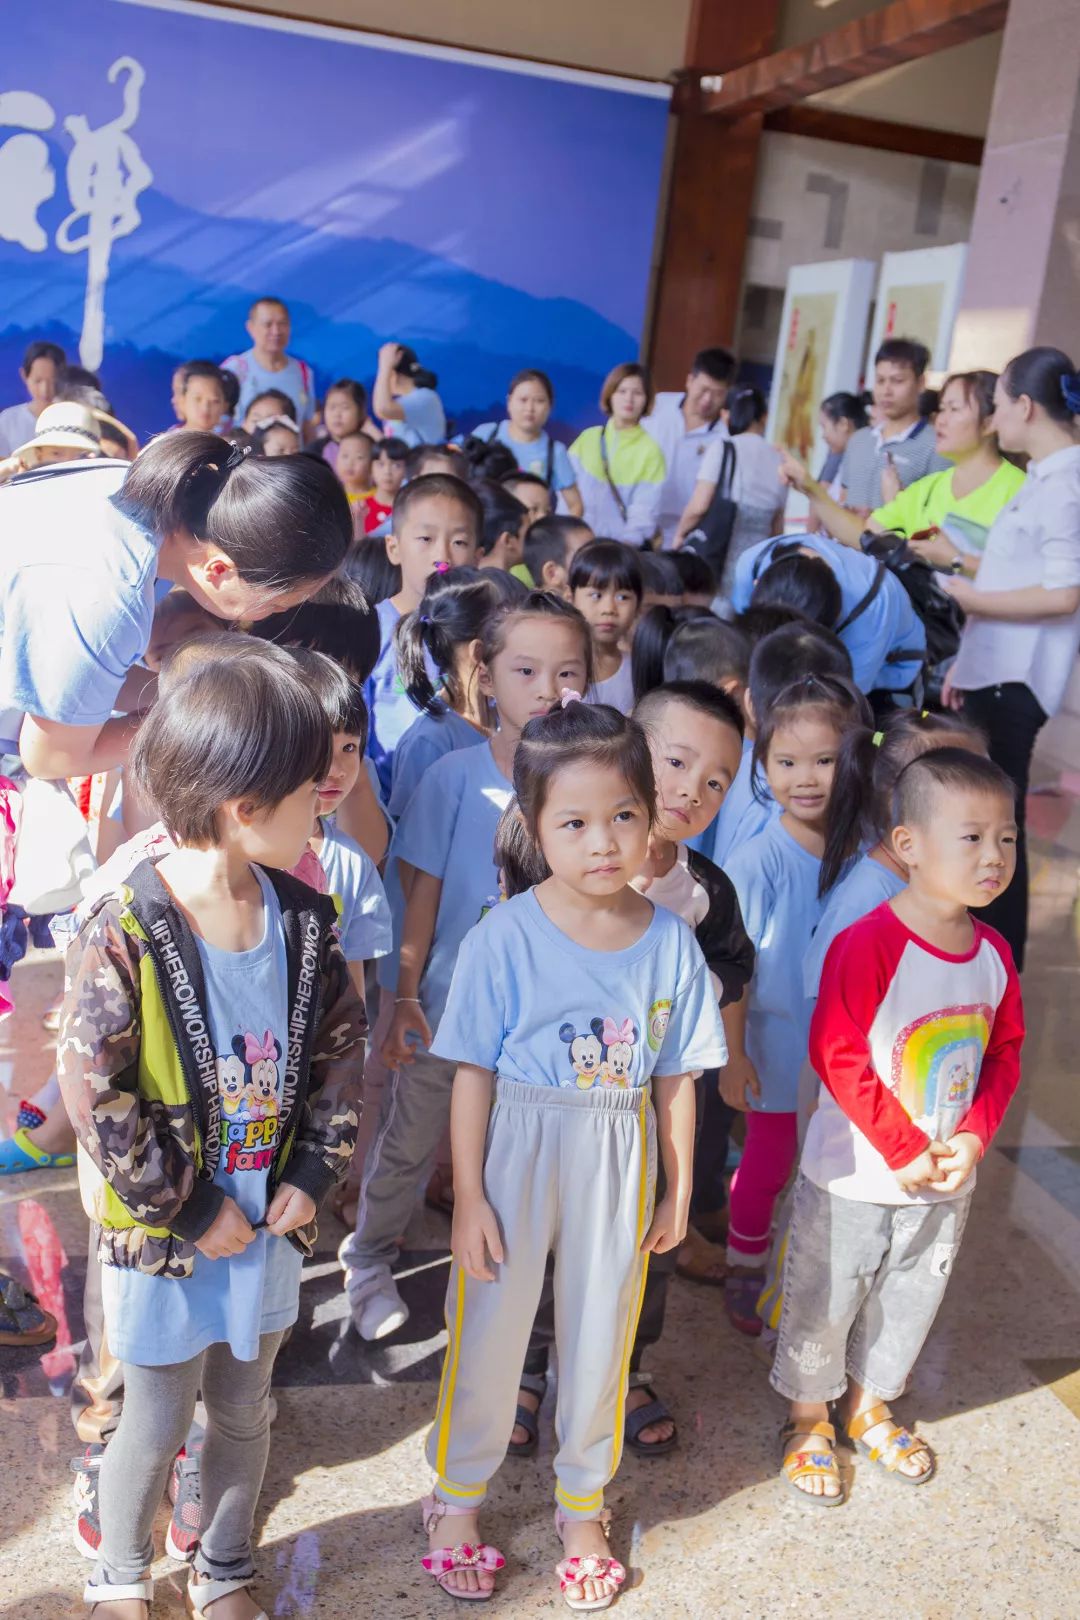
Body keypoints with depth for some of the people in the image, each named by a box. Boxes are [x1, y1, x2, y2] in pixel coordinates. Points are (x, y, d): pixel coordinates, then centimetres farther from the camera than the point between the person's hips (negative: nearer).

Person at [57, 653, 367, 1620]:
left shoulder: (305, 916, -7)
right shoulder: (125, 933, -23)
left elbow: (342, 1047, 2)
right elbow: (94, 1093, -20)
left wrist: (315, 1172, -5)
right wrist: (188, 1210, -16)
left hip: (270, 1217, 4)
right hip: (162, 1231, -4)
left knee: (244, 1412, 21)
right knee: (157, 1424, 14)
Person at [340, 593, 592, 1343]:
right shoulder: (454, 777, -13)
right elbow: (422, 890, -7)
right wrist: (404, 995, -7)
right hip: (447, 999, -1)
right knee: (407, 1146, 16)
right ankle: (369, 1261, 40)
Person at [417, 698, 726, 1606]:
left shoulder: (671, 942, -9)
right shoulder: (505, 939, -16)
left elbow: (677, 1078, 1)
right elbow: (473, 1075, -10)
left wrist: (679, 1191, 6)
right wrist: (469, 1196, -8)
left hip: (619, 1162, 2)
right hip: (516, 1150, -2)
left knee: (601, 1336, 18)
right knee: (489, 1330, 13)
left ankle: (582, 1505, 43)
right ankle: (459, 1495, 39)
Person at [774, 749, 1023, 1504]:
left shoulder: (994, 952, -3)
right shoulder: (868, 945, -24)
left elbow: (1005, 1054, 5)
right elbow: (838, 1055, -24)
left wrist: (972, 1138, -9)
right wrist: (905, 1151, -21)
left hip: (947, 1182, 6)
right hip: (854, 1177, -6)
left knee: (910, 1300, 23)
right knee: (823, 1301, 12)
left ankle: (869, 1404, 48)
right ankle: (809, 1419, 37)